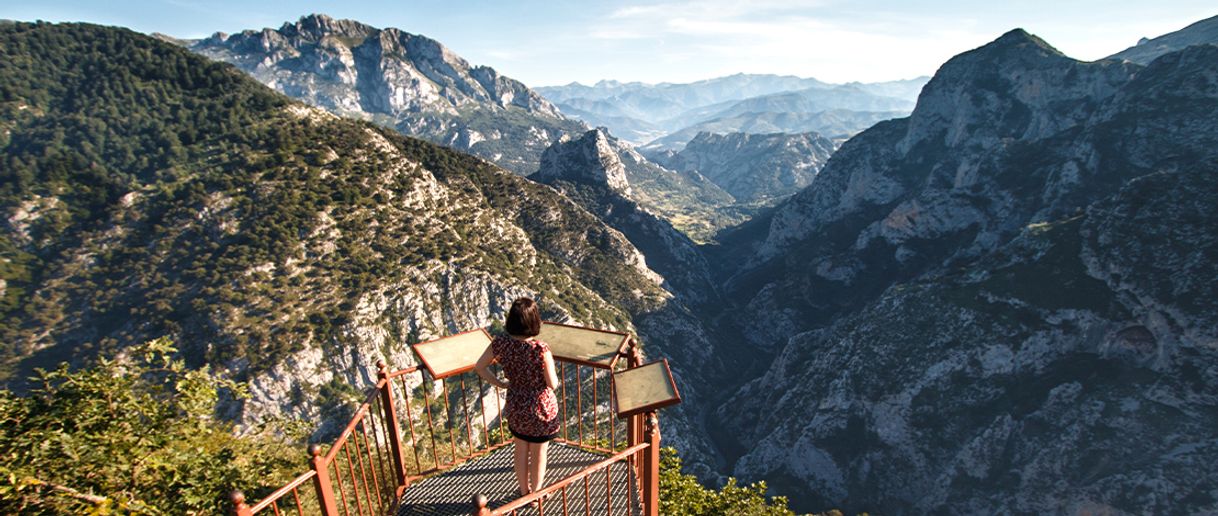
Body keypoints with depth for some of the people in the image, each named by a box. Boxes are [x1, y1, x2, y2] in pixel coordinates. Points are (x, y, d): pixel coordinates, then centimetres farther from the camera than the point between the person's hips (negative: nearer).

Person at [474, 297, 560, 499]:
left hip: (516, 408, 4)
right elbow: (552, 384, -23)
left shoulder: (501, 343, -18)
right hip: (541, 409, -4)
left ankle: (524, 492, 48)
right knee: (538, 455, 21)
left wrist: (501, 384, 3)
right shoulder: (540, 349, -32)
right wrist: (550, 369, -3)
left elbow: (479, 367, -5)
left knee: (521, 452, 27)